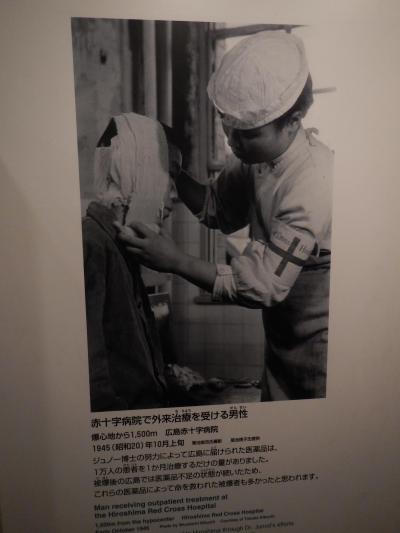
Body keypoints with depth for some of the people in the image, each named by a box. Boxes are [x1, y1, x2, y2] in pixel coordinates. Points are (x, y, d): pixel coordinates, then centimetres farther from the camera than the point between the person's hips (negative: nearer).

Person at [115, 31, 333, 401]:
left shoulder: (313, 185, -32)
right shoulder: (258, 153, -9)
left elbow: (259, 287, -30)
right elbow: (218, 209, 2)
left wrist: (175, 261, -26)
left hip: (319, 347, -7)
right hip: (283, 338, 7)